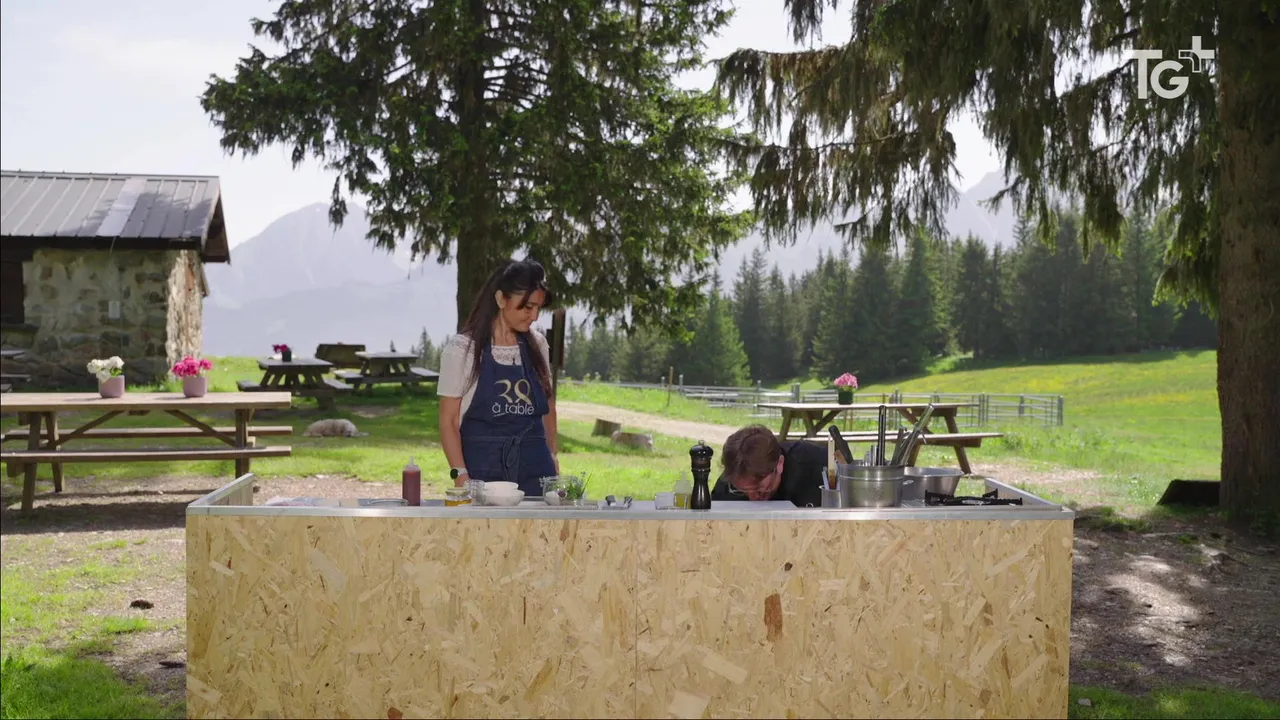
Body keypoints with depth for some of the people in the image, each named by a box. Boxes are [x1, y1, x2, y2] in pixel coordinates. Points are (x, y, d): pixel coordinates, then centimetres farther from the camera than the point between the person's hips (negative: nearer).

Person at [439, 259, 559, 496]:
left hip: (534, 463, 4)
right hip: (483, 465, -3)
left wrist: (551, 454, 11)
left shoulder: (537, 345, 9)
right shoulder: (462, 349, -4)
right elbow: (448, 421, -4)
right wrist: (460, 475, -14)